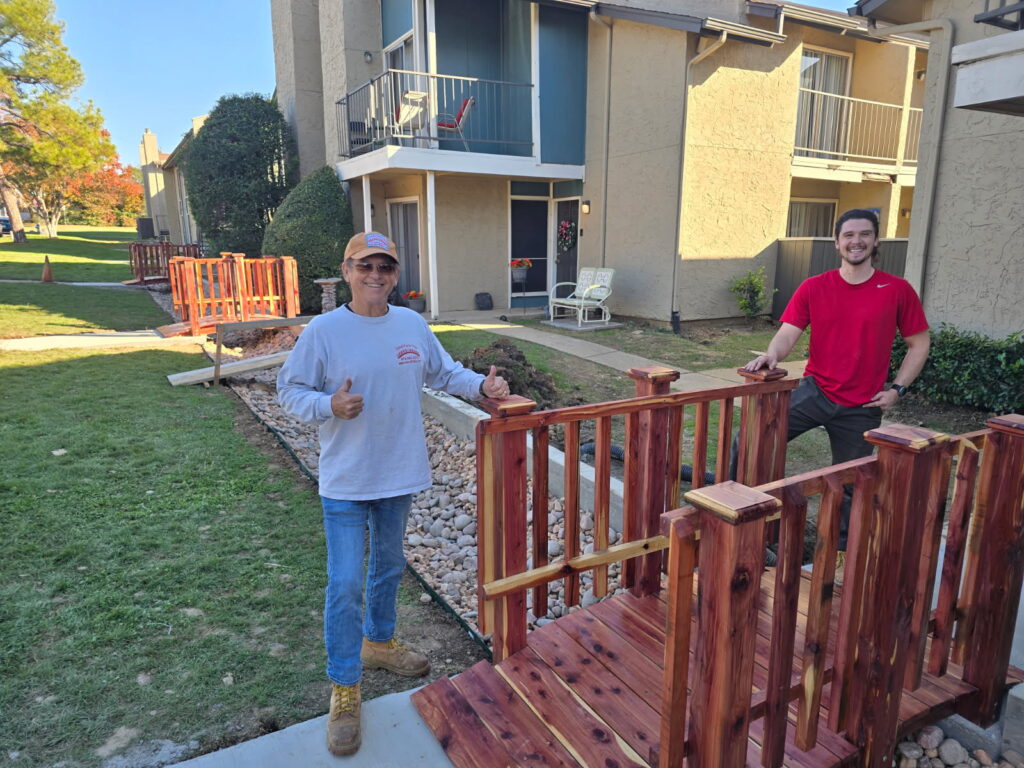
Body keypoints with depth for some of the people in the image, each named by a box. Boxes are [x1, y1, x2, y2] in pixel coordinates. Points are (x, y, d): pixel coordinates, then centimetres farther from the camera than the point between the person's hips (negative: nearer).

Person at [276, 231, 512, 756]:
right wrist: (330, 406, -26)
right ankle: (344, 689, 18)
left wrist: (482, 385, -6)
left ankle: (378, 642, 47)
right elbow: (289, 390, -7)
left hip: (399, 475, 5)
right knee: (345, 584, -1)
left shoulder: (412, 325, 0)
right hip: (346, 481, -5)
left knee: (389, 567, 23)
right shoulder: (323, 331, -13)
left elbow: (444, 373, 11)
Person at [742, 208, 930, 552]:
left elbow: (919, 344, 5)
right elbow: (788, 333, -7)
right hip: (815, 391, 1)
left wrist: (897, 388, -4)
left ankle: (840, 545, 34)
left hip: (862, 407, 0)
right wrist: (771, 355, -29)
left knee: (848, 482, 11)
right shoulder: (813, 287, -2)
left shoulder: (898, 290, -3)